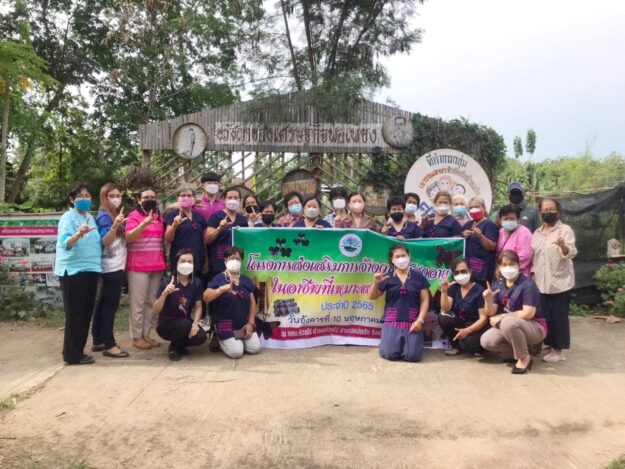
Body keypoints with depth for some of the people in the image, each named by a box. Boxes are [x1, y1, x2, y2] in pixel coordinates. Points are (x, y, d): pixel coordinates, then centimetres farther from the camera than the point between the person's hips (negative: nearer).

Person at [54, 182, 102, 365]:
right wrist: (78, 233, -42)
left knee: (86, 313, 12)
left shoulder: (90, 217, 13)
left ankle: (78, 351, 23)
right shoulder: (68, 217, -9)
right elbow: (65, 243, -26)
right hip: (73, 271, -8)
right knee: (75, 314, -3)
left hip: (91, 270, 8)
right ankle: (72, 355, 5)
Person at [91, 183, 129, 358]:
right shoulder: (104, 216, -13)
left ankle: (98, 341, 20)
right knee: (110, 305, -8)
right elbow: (105, 242, -23)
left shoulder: (115, 215, 14)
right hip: (111, 267, -10)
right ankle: (109, 345, -4)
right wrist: (114, 226, -36)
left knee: (103, 303, 13)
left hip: (115, 266, 10)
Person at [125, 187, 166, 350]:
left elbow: (165, 239, 18)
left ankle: (146, 334, 16)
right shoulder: (134, 215, -3)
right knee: (138, 302, -3)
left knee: (151, 302, 9)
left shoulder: (159, 216, 14)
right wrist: (144, 224, -32)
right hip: (138, 265, -6)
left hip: (156, 265, 6)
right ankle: (137, 337, 4)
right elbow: (128, 237, -17)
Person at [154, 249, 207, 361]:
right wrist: (164, 293, -36)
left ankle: (180, 345, 11)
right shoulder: (167, 282, -18)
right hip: (166, 324, -3)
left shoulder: (196, 283, -7)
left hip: (185, 322, 4)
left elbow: (198, 307, -5)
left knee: (201, 337, -23)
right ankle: (173, 348, -2)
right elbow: (156, 311, -20)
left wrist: (195, 323, -23)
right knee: (185, 324, -34)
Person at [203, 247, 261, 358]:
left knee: (255, 348, -7)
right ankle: (221, 340, 16)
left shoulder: (246, 280, 6)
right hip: (226, 324, -4)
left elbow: (252, 302, 8)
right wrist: (223, 289, -39)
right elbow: (206, 297, -23)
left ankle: (240, 340, 24)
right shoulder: (219, 279, -8)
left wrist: (251, 322, -2)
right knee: (237, 352, -15)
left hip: (244, 323, 4)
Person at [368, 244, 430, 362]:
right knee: (389, 354, -17)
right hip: (392, 321, 0)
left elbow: (425, 300, 4)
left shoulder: (418, 276, 6)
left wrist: (420, 320, -9)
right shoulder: (387, 277, 6)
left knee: (413, 355, -17)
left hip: (412, 321, 0)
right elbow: (372, 296, 7)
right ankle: (398, 342, 18)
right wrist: (375, 283, -13)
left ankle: (407, 343, 18)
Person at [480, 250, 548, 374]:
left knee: (508, 322, -37)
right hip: (508, 326, 6)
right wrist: (488, 300, -23)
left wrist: (502, 317, -17)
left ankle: (524, 358, -14)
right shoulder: (498, 285, 1)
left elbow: (528, 314, -23)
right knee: (486, 341, -18)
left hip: (535, 327, -6)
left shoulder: (527, 284, -18)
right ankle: (518, 352, 4)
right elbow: (491, 314, -1)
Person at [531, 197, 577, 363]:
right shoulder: (537, 233, 11)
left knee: (559, 316, -1)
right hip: (541, 282, 5)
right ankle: (550, 345, 23)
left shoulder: (565, 229, -6)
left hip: (560, 281, -5)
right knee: (545, 315, 10)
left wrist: (562, 245, -38)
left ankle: (558, 349, 9)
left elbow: (572, 253, -17)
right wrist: (533, 274, 10)